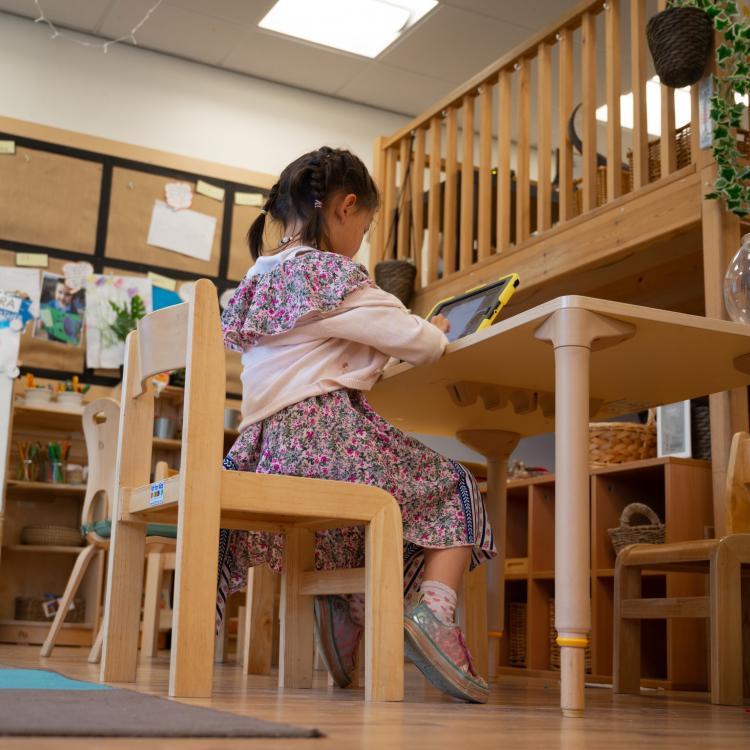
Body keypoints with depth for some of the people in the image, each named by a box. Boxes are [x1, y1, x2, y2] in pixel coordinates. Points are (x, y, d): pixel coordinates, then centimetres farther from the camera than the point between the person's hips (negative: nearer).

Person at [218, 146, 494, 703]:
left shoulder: (260, 278, 19)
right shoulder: (334, 275, -7)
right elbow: (416, 341, -5)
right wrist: (437, 333, 18)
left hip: (270, 446, 8)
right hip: (331, 435, -8)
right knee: (455, 489, 5)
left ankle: (342, 611, 18)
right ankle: (433, 604, -15)